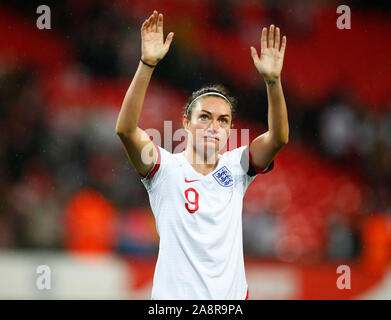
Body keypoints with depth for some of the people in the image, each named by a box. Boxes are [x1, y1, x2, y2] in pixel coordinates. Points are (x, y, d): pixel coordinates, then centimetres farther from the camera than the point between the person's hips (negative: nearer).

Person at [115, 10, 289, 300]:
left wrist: (273, 79, -25)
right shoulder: (167, 169, -5)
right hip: (175, 294, -3)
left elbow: (278, 137, -10)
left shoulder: (236, 167, 4)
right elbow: (125, 129, -21)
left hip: (232, 293, 3)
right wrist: (147, 64, -30)